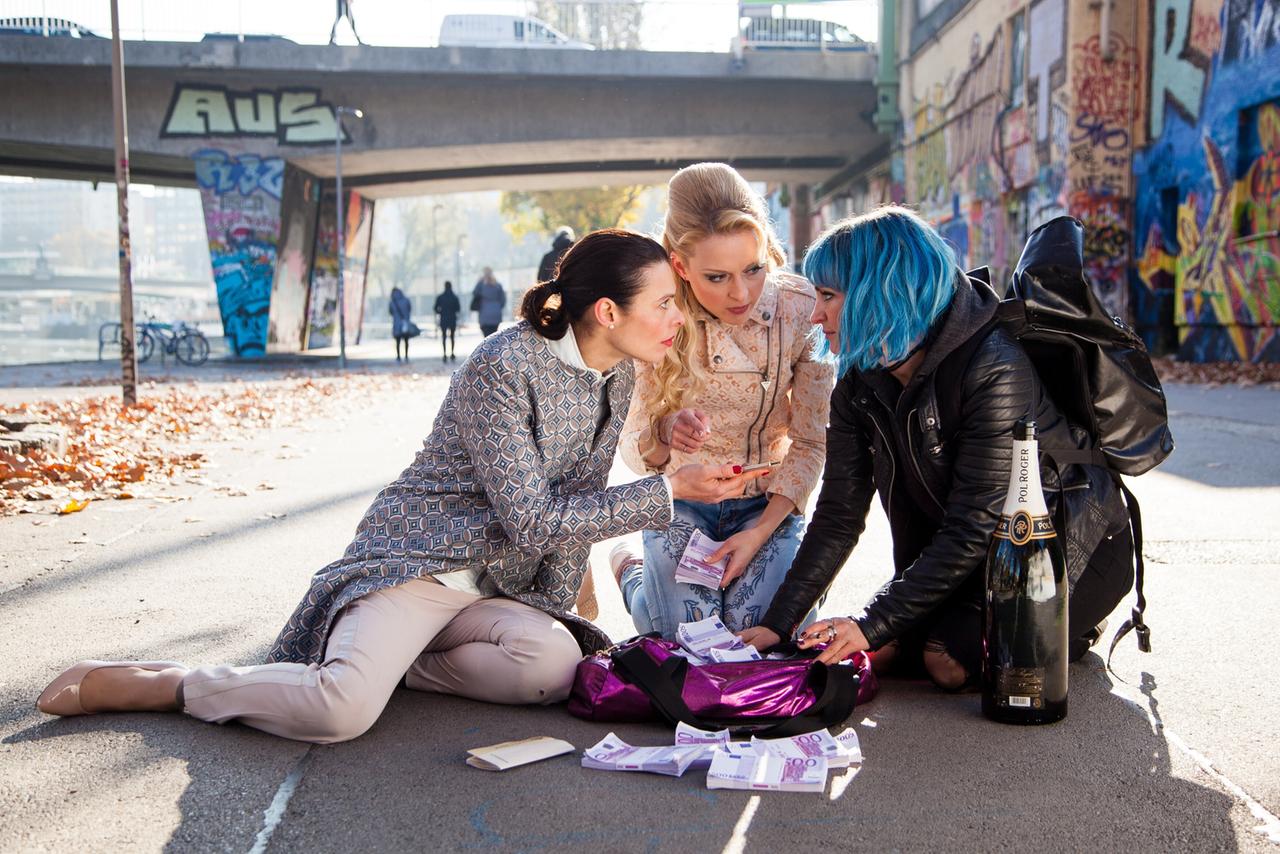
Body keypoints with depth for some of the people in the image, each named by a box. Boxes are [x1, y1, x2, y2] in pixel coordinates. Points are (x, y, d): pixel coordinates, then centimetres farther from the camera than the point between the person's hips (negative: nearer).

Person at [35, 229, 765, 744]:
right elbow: (533, 520, -21)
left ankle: (384, 660, -3)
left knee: (554, 663, -25)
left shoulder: (617, 379, 5)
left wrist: (555, 612, 5)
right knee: (343, 708, -30)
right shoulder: (505, 366, -20)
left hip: (496, 589, 7)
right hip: (415, 561, -7)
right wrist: (670, 491, -19)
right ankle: (141, 684, -6)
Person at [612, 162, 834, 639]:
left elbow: (810, 443, -10)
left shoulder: (802, 309, -17)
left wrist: (760, 533, -19)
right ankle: (629, 571, 19)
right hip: (681, 499, 0)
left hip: (769, 500, 0)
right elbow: (633, 448, -10)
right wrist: (664, 434, -34)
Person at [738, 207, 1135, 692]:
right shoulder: (859, 383, -7)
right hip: (969, 558, 6)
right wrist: (776, 624, -14)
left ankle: (1065, 630, 6)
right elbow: (839, 515, -7)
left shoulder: (993, 369, -29)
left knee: (951, 660, -22)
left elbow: (972, 529, -29)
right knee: (887, 647, -13)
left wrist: (874, 623, -30)